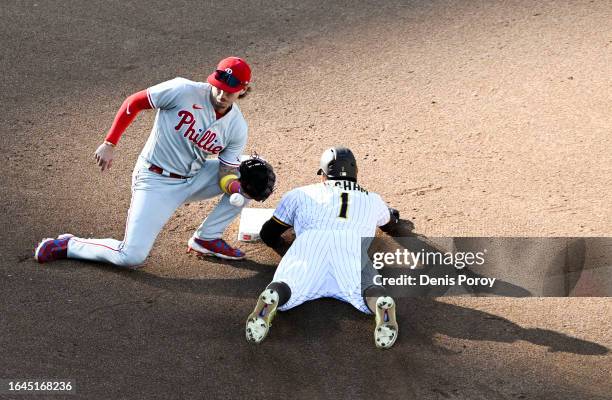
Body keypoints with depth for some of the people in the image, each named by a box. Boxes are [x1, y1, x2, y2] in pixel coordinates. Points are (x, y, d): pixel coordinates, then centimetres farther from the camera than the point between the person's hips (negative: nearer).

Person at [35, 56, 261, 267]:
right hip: (155, 181, -5)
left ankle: (207, 238, 4)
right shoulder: (183, 91, -20)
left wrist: (235, 186, -28)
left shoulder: (237, 127, -6)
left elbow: (226, 174, -4)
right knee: (131, 258, -18)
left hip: (195, 179, 5)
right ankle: (69, 245, 9)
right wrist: (109, 144, -12)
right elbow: (133, 103, -10)